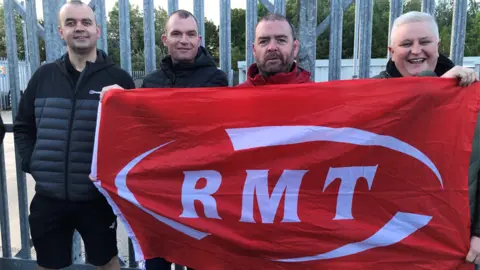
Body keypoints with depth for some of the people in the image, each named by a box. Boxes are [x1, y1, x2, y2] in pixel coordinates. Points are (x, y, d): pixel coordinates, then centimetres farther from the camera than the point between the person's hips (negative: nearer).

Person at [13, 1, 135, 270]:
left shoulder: (118, 78, -5)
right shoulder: (44, 76, 4)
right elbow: (23, 127, 13)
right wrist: (32, 163, 0)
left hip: (97, 195, -3)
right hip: (49, 196, 3)